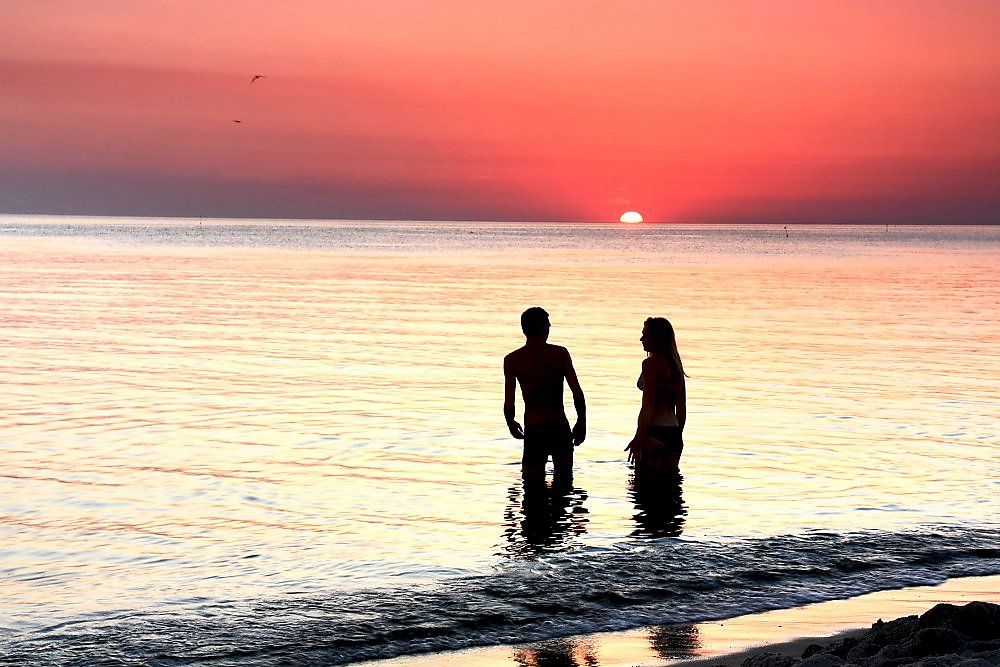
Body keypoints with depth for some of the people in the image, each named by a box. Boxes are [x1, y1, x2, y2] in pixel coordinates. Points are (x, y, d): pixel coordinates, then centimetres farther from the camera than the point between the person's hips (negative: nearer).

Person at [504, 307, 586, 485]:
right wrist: (582, 423, 9)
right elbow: (578, 393, -3)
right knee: (564, 479, 18)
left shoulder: (512, 360, -2)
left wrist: (511, 424, 17)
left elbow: (509, 401, -2)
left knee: (533, 481, 5)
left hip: (533, 428, -1)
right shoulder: (560, 354, -1)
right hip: (560, 425, 1)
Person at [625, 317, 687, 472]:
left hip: (654, 431, -8)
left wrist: (639, 438, -16)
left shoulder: (651, 363, -10)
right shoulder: (676, 364, 14)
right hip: (673, 432, 8)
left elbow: (648, 405, -16)